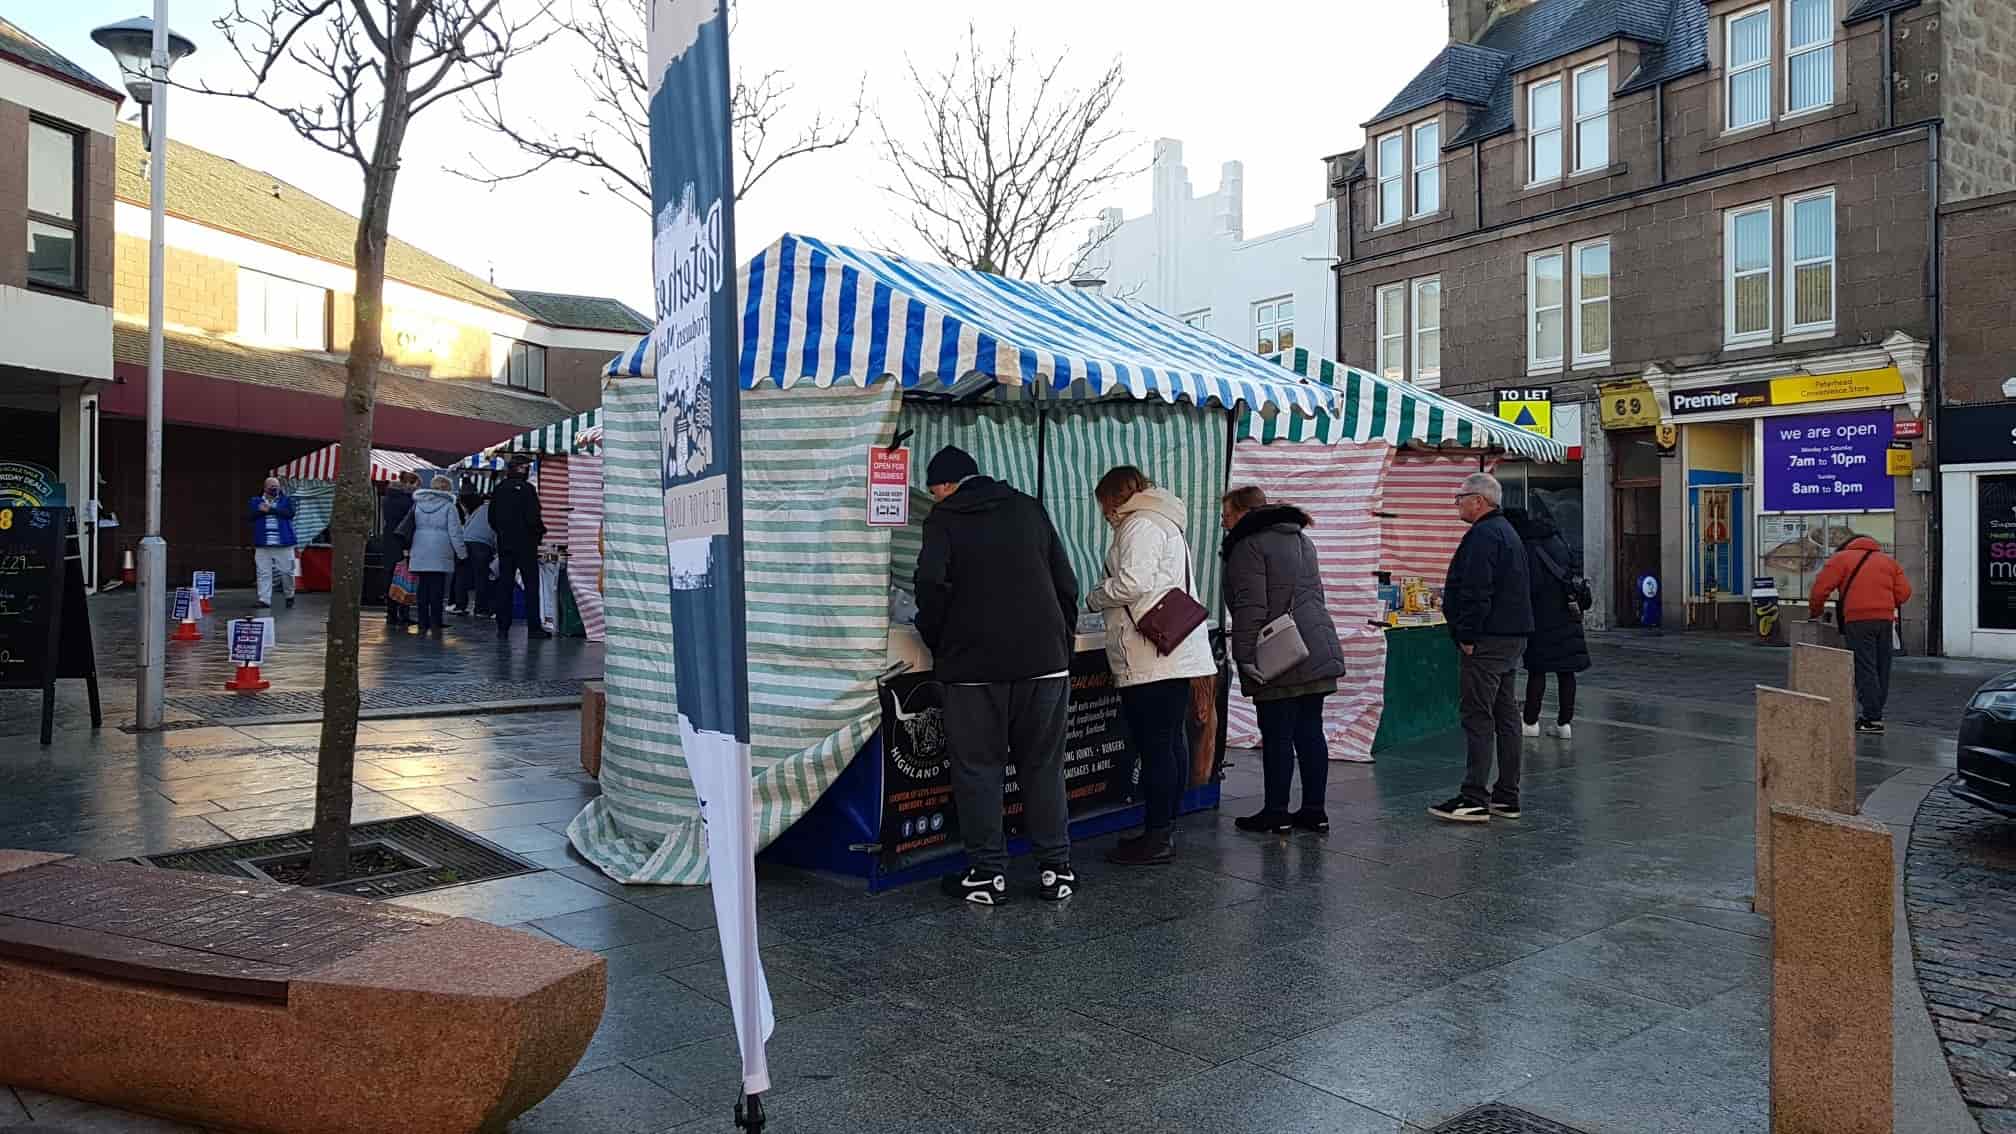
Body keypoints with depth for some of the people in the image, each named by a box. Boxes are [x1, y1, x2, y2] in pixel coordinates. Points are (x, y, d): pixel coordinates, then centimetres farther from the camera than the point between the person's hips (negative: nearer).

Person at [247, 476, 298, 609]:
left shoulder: (287, 500, 9)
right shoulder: (256, 501, 14)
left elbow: (290, 512, -10)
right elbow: (249, 514, -1)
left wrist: (270, 509, -13)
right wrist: (261, 510, -15)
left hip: (284, 544, -1)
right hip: (262, 545, 1)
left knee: (287, 571, 2)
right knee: (263, 573, -2)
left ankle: (289, 596, 21)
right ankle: (264, 599, -1)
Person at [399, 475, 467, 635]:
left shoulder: (418, 504, 11)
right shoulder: (448, 506, -3)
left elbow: (408, 528, 12)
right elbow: (455, 532, -4)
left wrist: (407, 547, 17)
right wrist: (462, 553, 1)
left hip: (420, 554, 4)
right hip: (440, 554, -4)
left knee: (423, 587, 8)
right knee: (437, 589, -2)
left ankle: (423, 623, 8)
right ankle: (435, 623, -4)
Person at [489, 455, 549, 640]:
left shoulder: (499, 489, 8)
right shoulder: (526, 488, -11)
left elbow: (492, 517, 12)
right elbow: (533, 518, -17)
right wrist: (541, 531, 1)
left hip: (504, 543, 6)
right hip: (525, 543, -6)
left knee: (504, 584, 8)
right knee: (531, 584, 1)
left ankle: (502, 628, 7)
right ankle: (534, 627, 0)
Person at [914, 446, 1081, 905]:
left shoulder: (944, 519, 1)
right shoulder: (1029, 509, 13)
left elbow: (932, 587, -13)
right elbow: (1066, 584, 11)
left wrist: (938, 645, 1)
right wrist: (1062, 643, 17)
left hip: (975, 664, -4)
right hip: (1044, 660, 4)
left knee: (978, 768, 6)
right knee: (1044, 766, 11)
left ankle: (988, 873, 9)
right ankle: (1055, 869, 14)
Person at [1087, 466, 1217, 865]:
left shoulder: (1140, 525, -9)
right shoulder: (1167, 523, 23)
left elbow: (1132, 583, -20)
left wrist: (1095, 599, -3)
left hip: (1151, 658, -10)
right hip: (1178, 653, 10)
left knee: (1154, 746, -6)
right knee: (1172, 739, 12)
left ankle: (1156, 837, -2)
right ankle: (1165, 827, 20)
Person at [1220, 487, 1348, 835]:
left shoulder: (1249, 545, -9)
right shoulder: (1301, 539, 20)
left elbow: (1250, 606, -18)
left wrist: (1245, 655, -17)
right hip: (1319, 653, 8)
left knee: (1277, 737, -1)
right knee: (1310, 732, 11)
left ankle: (1276, 813, 7)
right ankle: (1314, 810, 17)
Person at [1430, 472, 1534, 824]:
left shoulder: (1483, 535, -15)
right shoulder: (1507, 530, 20)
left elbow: (1476, 591, -24)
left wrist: (1467, 635, -19)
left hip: (1486, 640, -11)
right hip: (1512, 636, 11)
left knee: (1477, 716, -8)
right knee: (1505, 714, 12)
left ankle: (1474, 799, -7)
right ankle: (1507, 796, 18)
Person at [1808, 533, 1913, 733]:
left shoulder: (1842, 558, 6)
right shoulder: (1889, 561, 19)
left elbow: (1821, 587, -3)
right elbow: (1904, 592, 10)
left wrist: (1814, 611, 11)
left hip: (1859, 620, -5)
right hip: (1885, 619, 5)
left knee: (1865, 669, -5)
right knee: (1881, 669, 12)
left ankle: (1872, 718, -8)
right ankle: (1874, 714, 17)